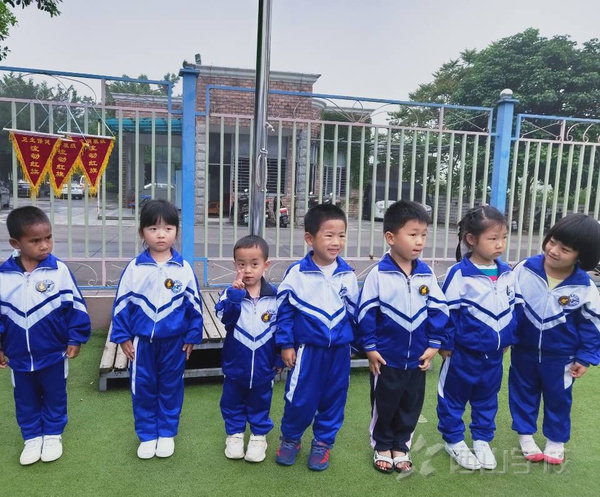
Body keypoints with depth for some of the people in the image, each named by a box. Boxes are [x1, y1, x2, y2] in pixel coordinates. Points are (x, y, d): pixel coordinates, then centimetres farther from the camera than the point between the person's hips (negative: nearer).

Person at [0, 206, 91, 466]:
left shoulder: (59, 270, -15)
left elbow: (75, 306, -9)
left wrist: (75, 339, -8)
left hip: (54, 353, -2)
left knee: (55, 397, 16)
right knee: (25, 400, 19)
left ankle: (53, 435, 36)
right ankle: (32, 438, 38)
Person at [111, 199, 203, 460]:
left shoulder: (184, 268, -6)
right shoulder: (134, 268, -5)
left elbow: (194, 305, 0)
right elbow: (121, 303, 0)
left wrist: (192, 336, 0)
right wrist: (123, 337, 0)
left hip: (174, 340, 0)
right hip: (142, 340, 1)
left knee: (171, 387, 13)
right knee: (143, 388, 12)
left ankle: (167, 433, 31)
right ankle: (147, 435, 30)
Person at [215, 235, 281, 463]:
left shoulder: (274, 296, -9)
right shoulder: (232, 292, -10)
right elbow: (224, 316, -27)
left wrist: (279, 358, 2)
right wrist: (235, 293, -38)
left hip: (263, 365, 0)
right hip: (235, 363, 1)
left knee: (260, 402, 16)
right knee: (232, 402, 17)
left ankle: (259, 436, 35)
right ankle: (234, 434, 37)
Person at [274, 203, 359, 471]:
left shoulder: (348, 275, -3)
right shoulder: (296, 273, -11)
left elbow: (353, 311, 7)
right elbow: (284, 310, -4)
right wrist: (285, 344, -3)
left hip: (339, 349, 3)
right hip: (308, 348, -2)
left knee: (333, 398, 13)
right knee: (300, 398, 6)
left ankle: (323, 442, 34)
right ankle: (290, 438, 32)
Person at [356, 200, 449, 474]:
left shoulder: (426, 274, -3)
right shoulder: (378, 274, -13)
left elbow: (439, 309, 2)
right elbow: (366, 312, -10)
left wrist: (434, 344, -1)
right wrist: (369, 347, -10)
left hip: (417, 356, 3)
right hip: (386, 356, -3)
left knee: (411, 405, 17)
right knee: (383, 405, 13)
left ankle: (401, 446, 37)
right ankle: (382, 447, 35)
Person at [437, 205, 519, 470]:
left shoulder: (507, 273, -1)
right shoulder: (459, 274, -18)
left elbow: (514, 309, 11)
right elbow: (447, 312, -14)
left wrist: (508, 339, 14)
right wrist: (445, 344, -11)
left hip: (494, 353, 5)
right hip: (464, 352, -5)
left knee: (487, 398, 20)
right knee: (453, 397, 12)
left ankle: (482, 440, 38)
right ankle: (454, 441, 31)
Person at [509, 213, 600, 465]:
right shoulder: (525, 269, -17)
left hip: (561, 357, -1)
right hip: (524, 349, 1)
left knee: (558, 398, 17)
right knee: (523, 392, 17)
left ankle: (556, 440, 39)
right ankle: (525, 434, 38)